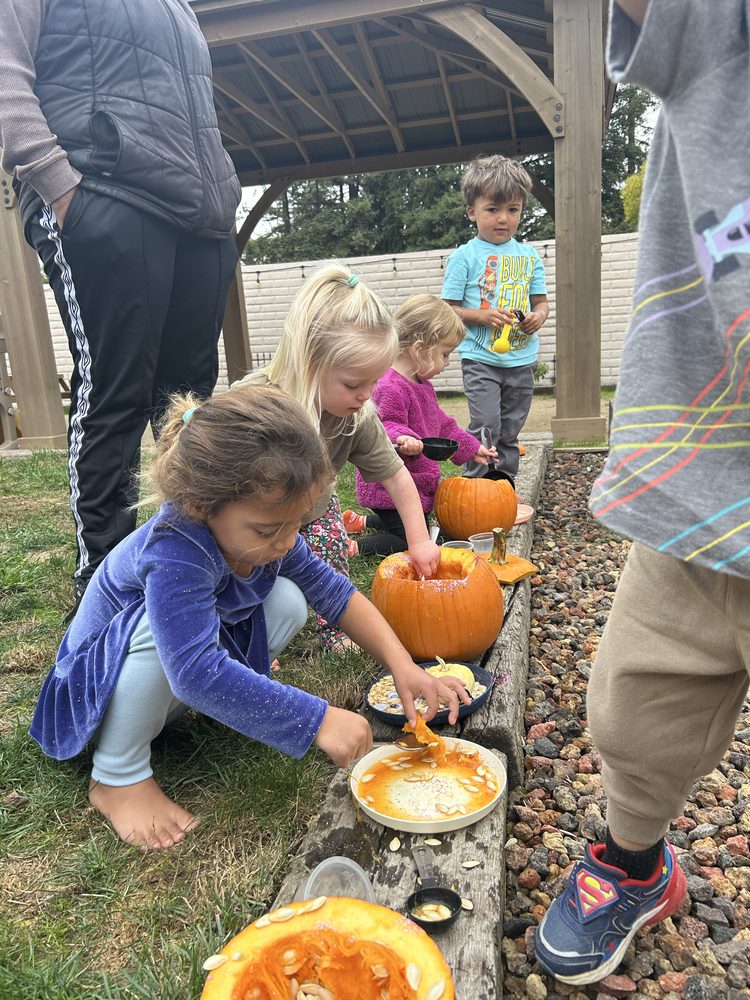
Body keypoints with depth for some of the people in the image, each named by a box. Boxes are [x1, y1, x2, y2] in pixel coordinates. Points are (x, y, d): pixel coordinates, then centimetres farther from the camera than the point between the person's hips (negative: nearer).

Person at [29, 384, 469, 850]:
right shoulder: (174, 553, -40)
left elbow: (334, 591, -8)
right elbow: (197, 672, -48)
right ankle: (117, 777, -15)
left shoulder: (264, 530, -17)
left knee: (287, 602, -16)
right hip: (100, 684, -5)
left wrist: (402, 665, -18)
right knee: (166, 624, -38)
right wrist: (318, 720, -44)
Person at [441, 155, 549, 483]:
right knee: (485, 428, -11)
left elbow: (541, 301, 14)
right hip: (480, 360, -4)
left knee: (510, 433, 12)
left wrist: (538, 316, -9)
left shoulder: (529, 255, 9)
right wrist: (482, 315, -20)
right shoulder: (464, 256, -3)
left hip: (522, 360, 4)